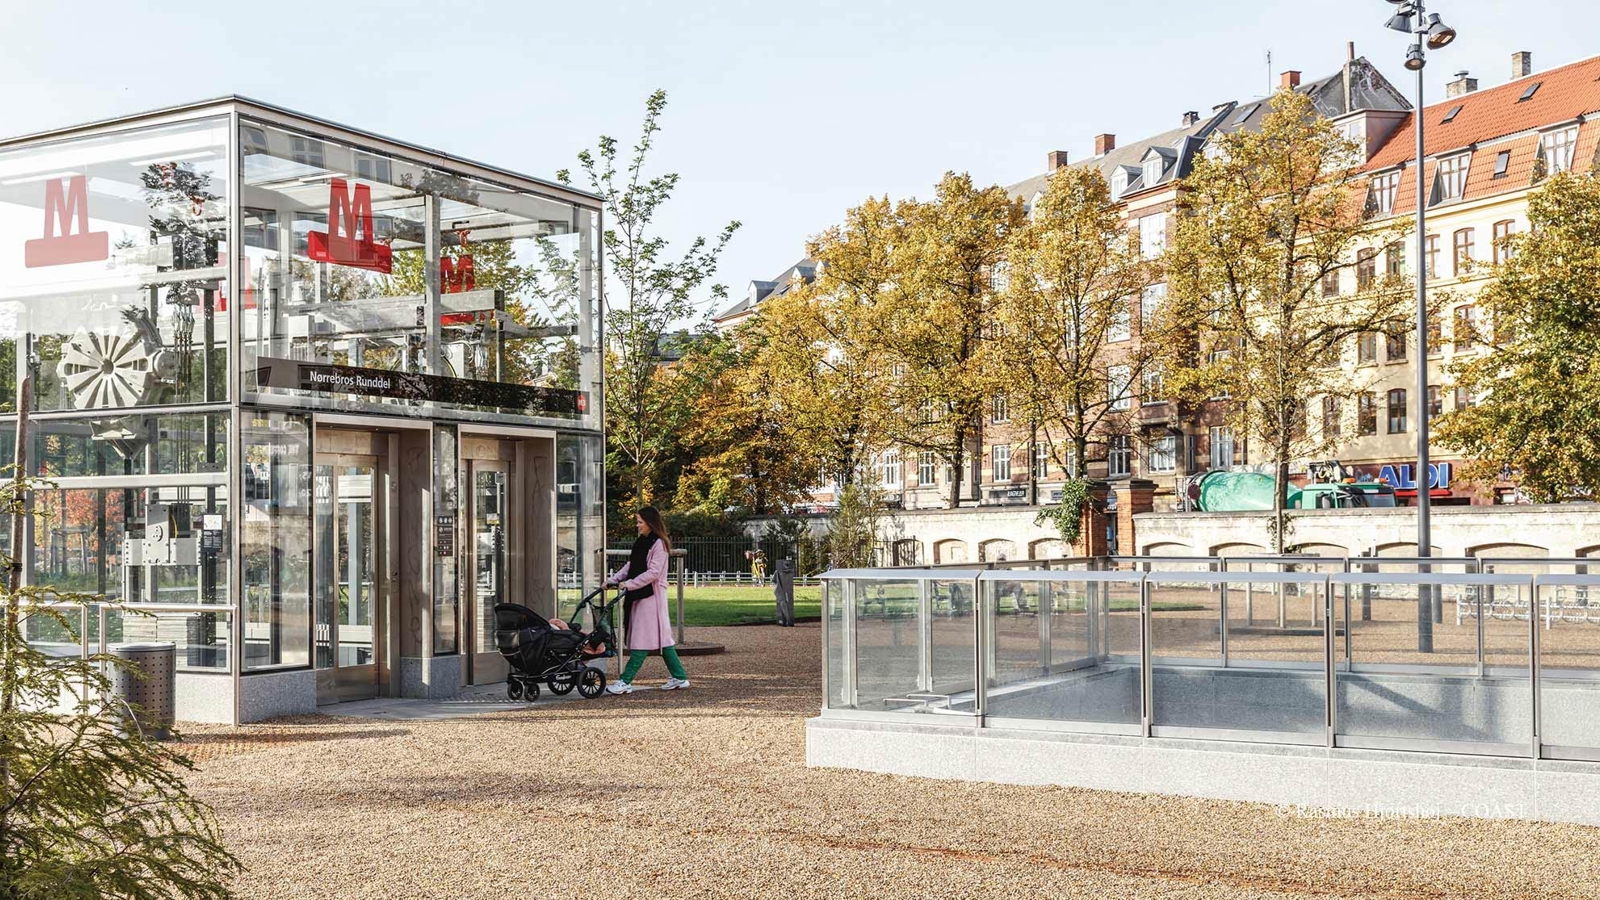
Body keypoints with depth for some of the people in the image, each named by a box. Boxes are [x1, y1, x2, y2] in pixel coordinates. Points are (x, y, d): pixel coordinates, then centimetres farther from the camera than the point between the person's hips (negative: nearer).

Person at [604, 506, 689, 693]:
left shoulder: (659, 544, -11)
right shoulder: (640, 542, 16)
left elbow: (653, 572, -17)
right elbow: (630, 565, 16)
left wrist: (629, 584, -18)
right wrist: (613, 579, 4)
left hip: (651, 595, -9)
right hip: (640, 595, 9)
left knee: (642, 640, -7)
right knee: (661, 638, 10)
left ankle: (625, 681, -10)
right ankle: (679, 677, 15)